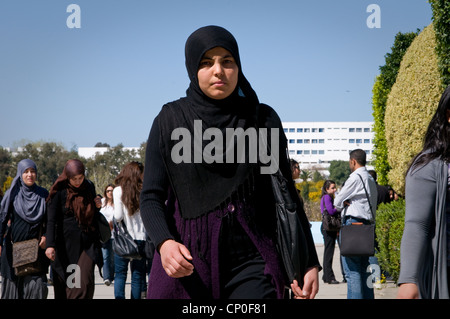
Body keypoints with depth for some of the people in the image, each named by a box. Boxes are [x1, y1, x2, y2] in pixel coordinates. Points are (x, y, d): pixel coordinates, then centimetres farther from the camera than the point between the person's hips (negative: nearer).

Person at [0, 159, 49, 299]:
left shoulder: (43, 194, 7)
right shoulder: (12, 194, 1)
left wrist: (45, 236, -4)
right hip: (14, 245, -1)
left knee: (37, 282, -8)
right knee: (13, 280, 2)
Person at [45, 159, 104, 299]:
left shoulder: (89, 186, 9)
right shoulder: (59, 192, -5)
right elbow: (51, 220, -12)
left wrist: (97, 206, 1)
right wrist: (50, 245, -24)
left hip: (88, 244, 3)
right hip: (66, 244, -2)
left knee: (85, 281, -14)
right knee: (64, 284, 2)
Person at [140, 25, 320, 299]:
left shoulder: (264, 119, 6)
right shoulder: (170, 121, 4)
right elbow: (151, 196, -1)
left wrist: (309, 262, 2)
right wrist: (164, 243, -21)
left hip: (250, 266, 0)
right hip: (187, 263, 0)